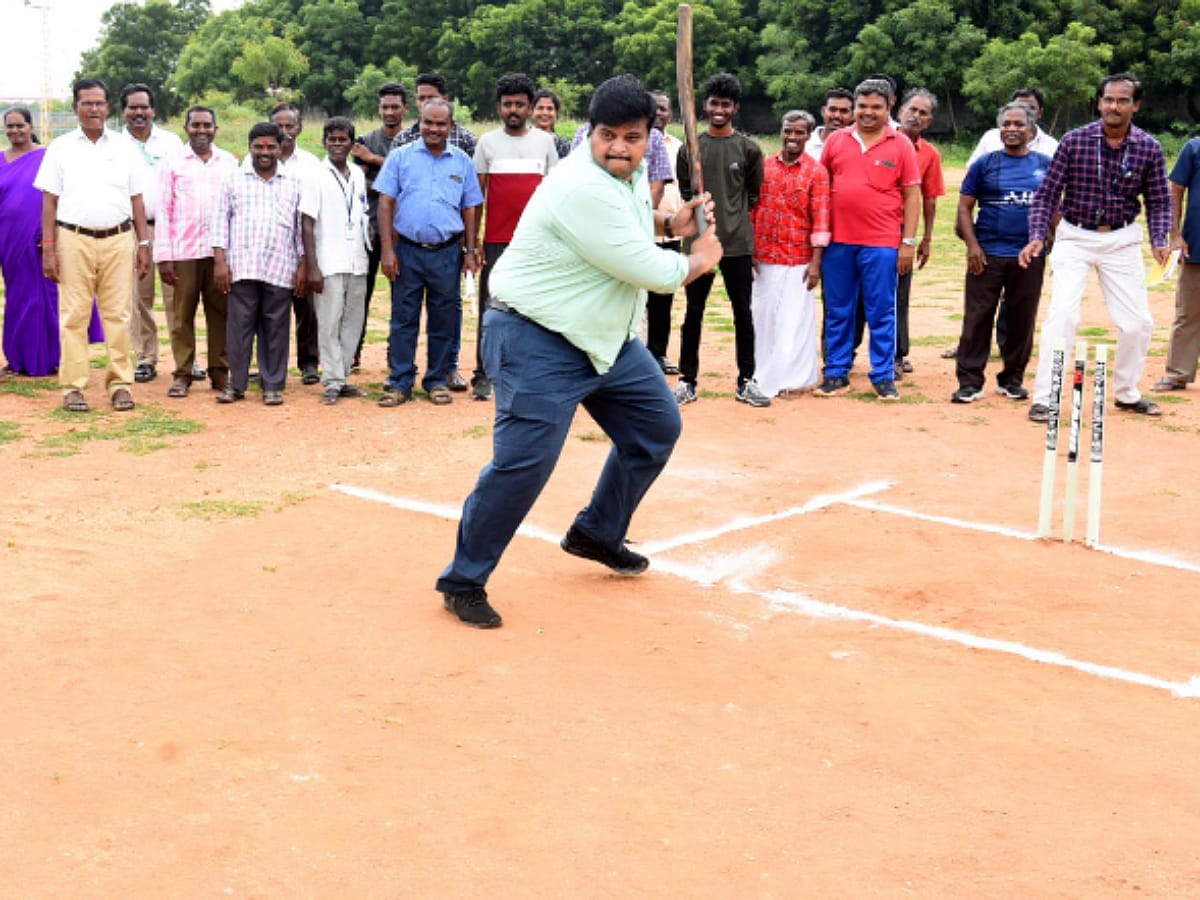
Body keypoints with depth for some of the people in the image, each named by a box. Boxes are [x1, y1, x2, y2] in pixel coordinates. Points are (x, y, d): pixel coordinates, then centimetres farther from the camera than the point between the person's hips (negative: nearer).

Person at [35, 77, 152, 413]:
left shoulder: (124, 148, 12)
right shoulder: (61, 148, 8)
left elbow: (136, 199, 12)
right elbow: (49, 201, 5)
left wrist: (143, 244, 5)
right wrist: (48, 249, -3)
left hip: (119, 240, 1)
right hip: (74, 241, -1)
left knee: (118, 315, 1)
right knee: (73, 316, -1)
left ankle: (120, 383, 7)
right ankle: (73, 387, 3)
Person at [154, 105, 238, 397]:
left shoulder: (230, 162, 11)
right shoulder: (173, 164, 7)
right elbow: (164, 211, 4)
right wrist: (163, 256, -3)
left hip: (221, 250, 1)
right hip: (183, 251, -1)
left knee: (220, 312, 3)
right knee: (182, 315, 1)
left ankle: (220, 371, 11)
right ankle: (182, 374, 7)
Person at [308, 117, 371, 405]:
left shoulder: (358, 174, 13)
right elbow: (307, 223, -7)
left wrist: (369, 248, 12)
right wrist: (311, 266, -13)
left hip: (357, 262, 6)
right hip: (329, 263, -6)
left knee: (353, 322, 7)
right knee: (329, 324, -5)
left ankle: (342, 377, 15)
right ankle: (332, 382, 0)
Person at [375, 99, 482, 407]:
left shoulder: (462, 162, 8)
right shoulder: (401, 157, 3)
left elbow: (469, 209, 12)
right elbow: (385, 203, 1)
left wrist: (470, 251, 6)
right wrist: (387, 250, -5)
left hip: (447, 253, 1)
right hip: (407, 251, -1)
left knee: (444, 320, 7)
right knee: (403, 318, 3)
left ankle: (438, 379, 19)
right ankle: (399, 382, 10)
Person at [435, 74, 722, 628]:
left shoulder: (629, 176, 3)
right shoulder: (585, 189, -27)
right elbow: (651, 272, -24)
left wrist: (668, 223, 10)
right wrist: (698, 261, -5)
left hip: (608, 336, 10)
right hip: (538, 340, -10)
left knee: (657, 426, 17)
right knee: (524, 461, -17)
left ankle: (596, 535, 32)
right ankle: (463, 582, -3)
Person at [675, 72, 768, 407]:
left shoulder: (749, 149, 3)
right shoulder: (689, 149, 5)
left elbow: (754, 195, 10)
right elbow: (685, 194, 12)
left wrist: (736, 222, 7)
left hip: (738, 244, 0)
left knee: (743, 313, 4)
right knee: (693, 313, 4)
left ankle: (746, 382, 12)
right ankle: (687, 381, 12)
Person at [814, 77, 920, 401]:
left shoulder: (901, 145, 2)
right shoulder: (836, 141, 8)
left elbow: (912, 195, 2)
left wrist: (909, 241, -4)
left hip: (881, 244, -2)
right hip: (838, 241, 2)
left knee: (881, 313, 2)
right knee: (838, 312, 9)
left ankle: (884, 377, 10)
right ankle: (836, 374, 18)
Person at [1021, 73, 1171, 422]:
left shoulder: (1149, 148, -4)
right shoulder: (1074, 141, -9)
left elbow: (1159, 200, 2)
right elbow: (1047, 193, -5)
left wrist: (1159, 241, -13)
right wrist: (1038, 236, -16)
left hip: (1122, 240, 3)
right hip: (1075, 238, -2)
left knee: (1138, 322, 4)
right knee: (1063, 313, -17)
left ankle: (1127, 393, 26)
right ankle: (1043, 399, -9)